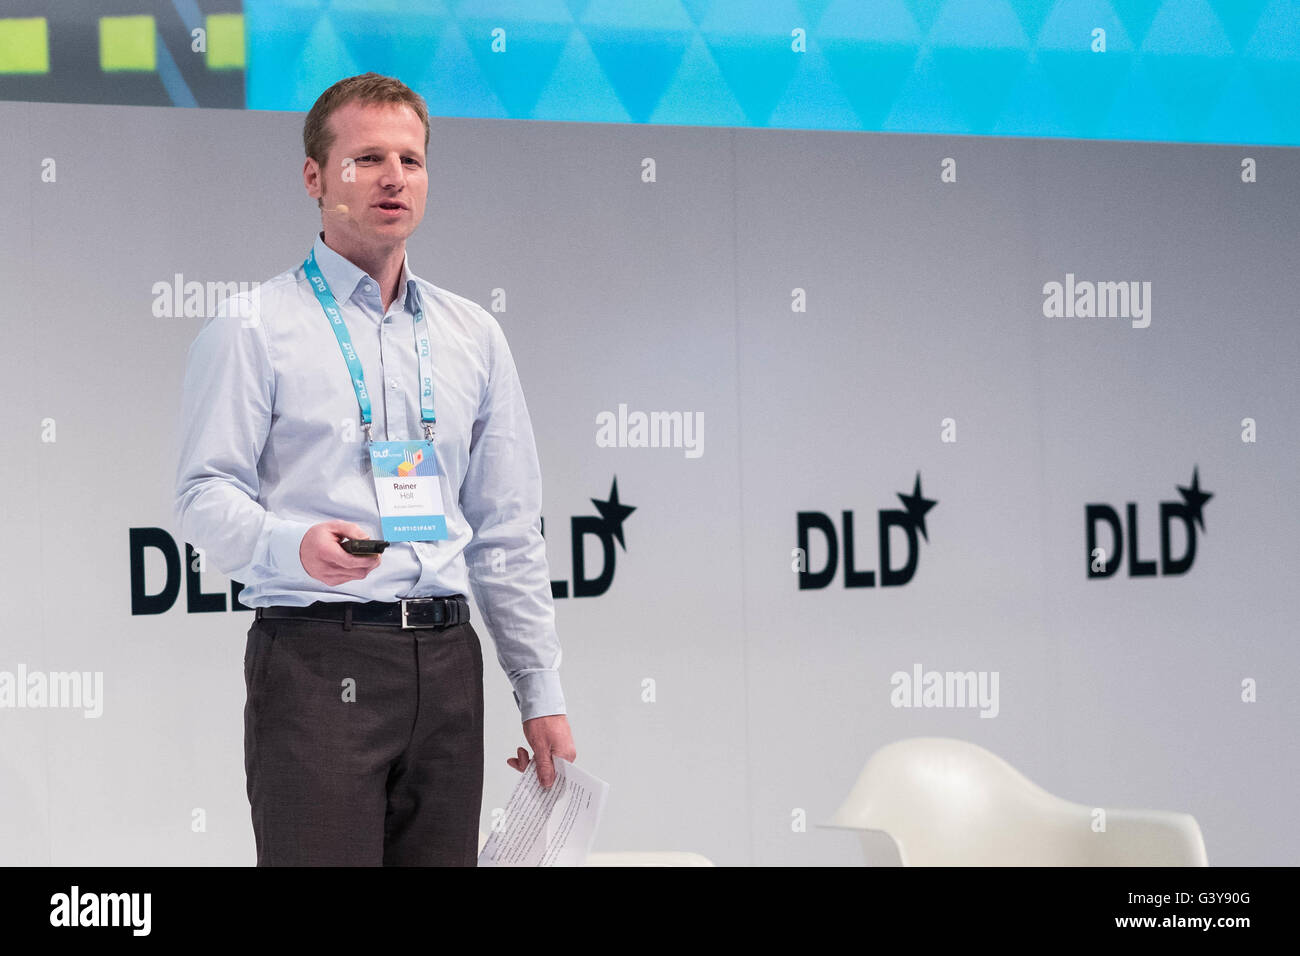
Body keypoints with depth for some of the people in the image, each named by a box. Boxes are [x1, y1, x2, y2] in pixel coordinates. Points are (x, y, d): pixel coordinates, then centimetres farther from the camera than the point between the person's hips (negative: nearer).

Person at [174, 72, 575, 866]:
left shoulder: (473, 334, 18)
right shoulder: (254, 327, 3)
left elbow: (508, 532, 18)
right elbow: (207, 493, -4)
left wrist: (542, 694, 13)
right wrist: (293, 545, -25)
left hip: (445, 658, 5)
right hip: (317, 659, -5)